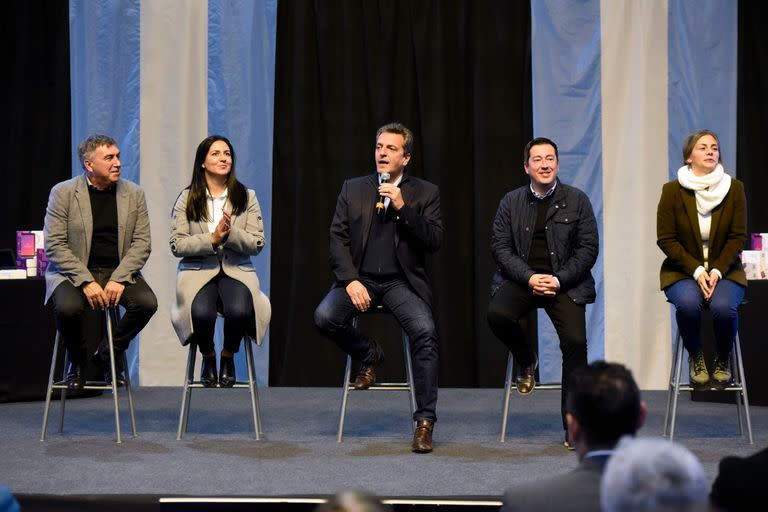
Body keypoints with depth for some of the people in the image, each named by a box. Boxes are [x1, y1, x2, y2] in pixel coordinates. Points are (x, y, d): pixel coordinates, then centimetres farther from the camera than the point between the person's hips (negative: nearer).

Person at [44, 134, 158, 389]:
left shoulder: (134, 194, 5)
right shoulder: (62, 193, -3)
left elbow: (142, 243, 1)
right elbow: (54, 246, -8)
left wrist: (119, 279, -16)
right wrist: (86, 281, -20)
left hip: (119, 272, 3)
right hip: (73, 273, -3)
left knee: (147, 302, -26)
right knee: (68, 307, -33)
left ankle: (109, 353, 1)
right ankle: (77, 360, 0)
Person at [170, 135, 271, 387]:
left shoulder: (247, 197, 9)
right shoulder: (187, 199, 6)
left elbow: (257, 244, 3)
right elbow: (176, 245, -1)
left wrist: (230, 233, -14)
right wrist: (212, 239, -13)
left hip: (237, 271, 1)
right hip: (198, 271, -1)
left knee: (240, 310, -33)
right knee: (202, 313, -33)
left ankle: (228, 356, 1)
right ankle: (208, 356, 4)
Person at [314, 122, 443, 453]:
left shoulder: (424, 193, 8)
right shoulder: (352, 189, 13)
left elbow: (434, 241, -3)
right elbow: (337, 238, 6)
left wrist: (402, 207, -14)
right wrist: (351, 280, -10)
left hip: (401, 281, -2)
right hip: (361, 278, 2)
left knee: (425, 331, -29)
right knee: (324, 317, -27)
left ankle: (424, 422, -22)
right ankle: (368, 355, 6)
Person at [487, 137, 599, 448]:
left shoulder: (577, 201, 7)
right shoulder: (511, 202, 10)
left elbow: (588, 248, 2)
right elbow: (500, 246, 3)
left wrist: (559, 280, -13)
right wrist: (529, 277, -13)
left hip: (565, 282, -1)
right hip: (521, 279, 1)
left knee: (575, 341, -21)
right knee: (497, 314, -30)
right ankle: (526, 361, 6)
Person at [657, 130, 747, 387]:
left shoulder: (734, 188, 0)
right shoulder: (672, 190, -4)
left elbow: (737, 237, 0)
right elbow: (665, 239, -5)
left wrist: (717, 271, -14)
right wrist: (697, 271, -15)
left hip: (725, 270, 1)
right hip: (682, 271, 0)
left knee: (723, 306, -32)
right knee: (688, 303, -34)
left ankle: (724, 360, -1)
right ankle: (695, 358, -5)